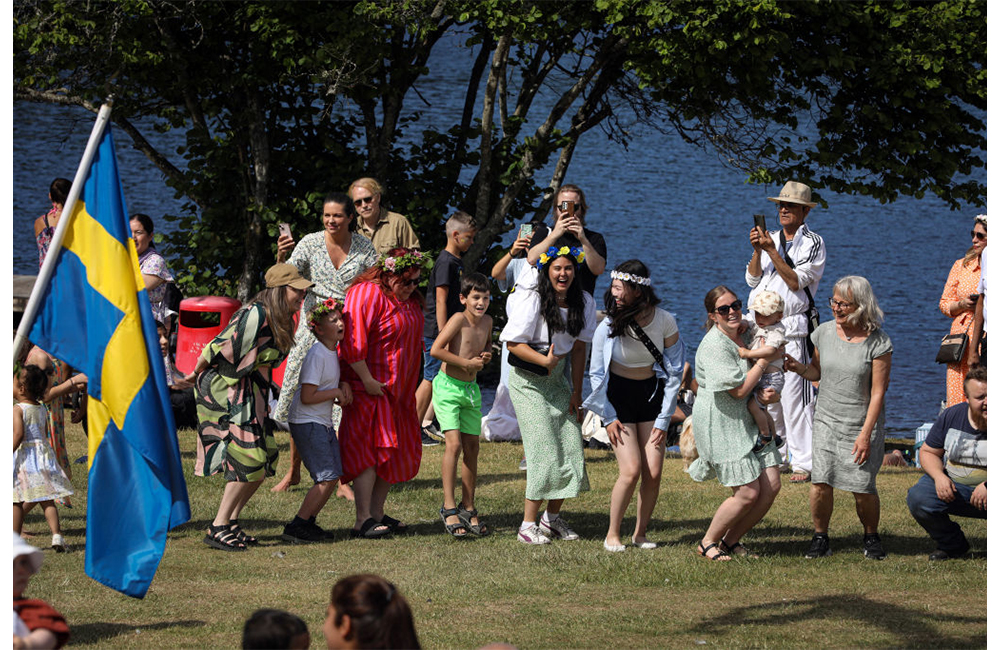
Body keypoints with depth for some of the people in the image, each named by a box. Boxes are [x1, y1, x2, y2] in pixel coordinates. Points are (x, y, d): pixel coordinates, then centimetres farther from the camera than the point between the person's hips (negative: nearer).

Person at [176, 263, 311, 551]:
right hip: (226, 392, -10)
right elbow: (220, 347, -15)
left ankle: (230, 521, 13)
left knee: (265, 459, 5)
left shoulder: (280, 319, 11)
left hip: (251, 396, 10)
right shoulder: (255, 314, -20)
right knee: (248, 461, -13)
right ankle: (218, 528, -9)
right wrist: (196, 375, 0)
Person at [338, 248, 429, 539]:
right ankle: (363, 521, -12)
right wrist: (367, 381, -22)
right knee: (371, 449, -12)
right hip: (370, 387, -9)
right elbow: (353, 342, -22)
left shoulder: (410, 299, 14)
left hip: (399, 389, 9)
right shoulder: (366, 293, -15)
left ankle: (377, 514, 15)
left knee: (393, 451, 8)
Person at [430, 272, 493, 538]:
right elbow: (436, 349, -23)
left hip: (471, 388, 7)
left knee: (472, 447, 7)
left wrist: (486, 356, 3)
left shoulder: (487, 321, 5)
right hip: (448, 386, -7)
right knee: (454, 443, -17)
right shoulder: (459, 319, -15)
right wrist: (467, 362, -17)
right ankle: (449, 507, -13)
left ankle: (468, 508, 16)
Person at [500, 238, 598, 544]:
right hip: (527, 381, -6)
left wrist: (577, 392, 4)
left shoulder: (583, 302, 0)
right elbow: (513, 343, -16)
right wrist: (544, 360, -31)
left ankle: (552, 517, 19)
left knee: (571, 448, 1)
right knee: (544, 450, -12)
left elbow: (579, 347, 6)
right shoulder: (531, 299, -17)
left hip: (557, 380, 6)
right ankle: (528, 525, -3)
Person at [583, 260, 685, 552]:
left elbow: (674, 372, -3)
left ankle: (640, 533, 13)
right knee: (631, 470, -13)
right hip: (617, 394, -2)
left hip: (652, 395, 2)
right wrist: (608, 417, -7)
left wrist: (663, 419, -3)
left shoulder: (665, 322, -13)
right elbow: (597, 374, -3)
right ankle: (612, 534, 1)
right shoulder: (608, 326, -15)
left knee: (653, 473, -5)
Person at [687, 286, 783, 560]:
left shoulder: (746, 334, 8)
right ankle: (708, 543, 9)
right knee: (748, 492, -10)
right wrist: (764, 359, -14)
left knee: (772, 485, 1)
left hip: (749, 421, 8)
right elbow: (739, 389, -21)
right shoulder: (714, 345, -18)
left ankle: (731, 541, 16)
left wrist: (771, 394, 0)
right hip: (720, 424, -8)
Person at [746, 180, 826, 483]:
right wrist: (757, 251, -7)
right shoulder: (771, 238, 16)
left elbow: (796, 281, -11)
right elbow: (753, 279, 9)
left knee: (794, 396, -12)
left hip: (793, 328, -6)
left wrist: (772, 251, -16)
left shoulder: (813, 243, 0)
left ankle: (803, 462, -10)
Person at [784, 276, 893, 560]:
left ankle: (871, 537, 18)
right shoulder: (825, 332, 2)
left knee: (862, 488, -6)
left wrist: (865, 434, -14)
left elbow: (878, 392, -10)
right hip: (827, 419, 3)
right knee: (820, 481, -11)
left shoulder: (878, 342, -11)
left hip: (863, 423, -3)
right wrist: (797, 367, -6)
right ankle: (820, 537, 6)